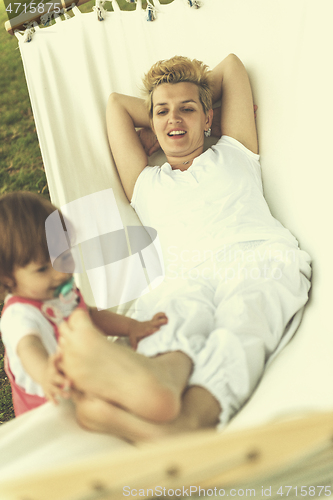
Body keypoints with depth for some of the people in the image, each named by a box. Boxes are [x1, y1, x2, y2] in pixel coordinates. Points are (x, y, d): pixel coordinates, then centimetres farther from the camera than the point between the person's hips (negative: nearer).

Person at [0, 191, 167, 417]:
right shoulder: (19, 315, -25)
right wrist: (44, 372, -67)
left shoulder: (63, 290, 3)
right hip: (48, 407, -9)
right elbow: (29, 347, -45)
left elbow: (89, 315, 19)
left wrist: (132, 326, 7)